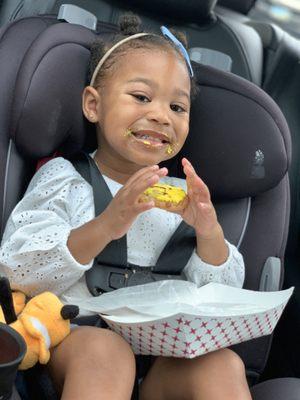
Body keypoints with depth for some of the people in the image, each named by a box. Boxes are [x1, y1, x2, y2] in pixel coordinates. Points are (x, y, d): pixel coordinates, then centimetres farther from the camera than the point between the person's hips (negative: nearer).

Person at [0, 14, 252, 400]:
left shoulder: (182, 196, 13)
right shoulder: (65, 179, 2)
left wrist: (210, 234, -12)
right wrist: (104, 227, -25)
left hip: (161, 361, 3)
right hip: (75, 336, -3)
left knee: (222, 365, -25)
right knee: (105, 351, -34)